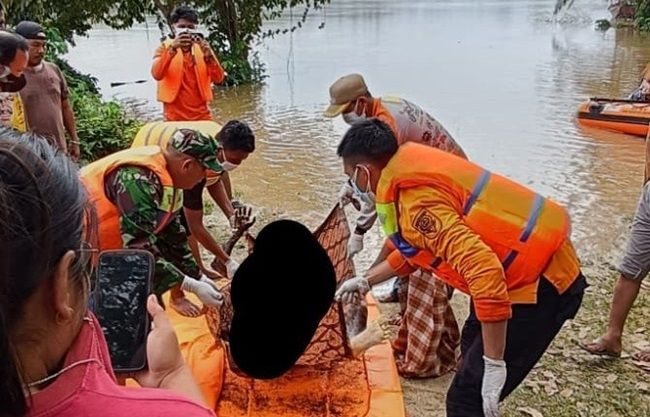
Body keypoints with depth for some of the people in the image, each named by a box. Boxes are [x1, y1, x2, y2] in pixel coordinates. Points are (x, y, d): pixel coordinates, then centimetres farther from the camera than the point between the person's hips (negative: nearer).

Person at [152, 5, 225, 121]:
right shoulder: (165, 47, 3)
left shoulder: (202, 48, 8)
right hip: (175, 117, -2)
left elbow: (218, 79, -3)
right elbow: (156, 74, -16)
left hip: (202, 115, 2)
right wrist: (172, 48, -26)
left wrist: (208, 54, -17)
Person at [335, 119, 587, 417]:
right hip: (540, 265, 11)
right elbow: (413, 249, 24)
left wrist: (494, 364, -27)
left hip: (540, 283, -10)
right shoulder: (415, 173, 8)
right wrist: (366, 281, 32)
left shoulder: (415, 200, -24)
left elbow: (484, 269, -33)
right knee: (472, 344, 32)